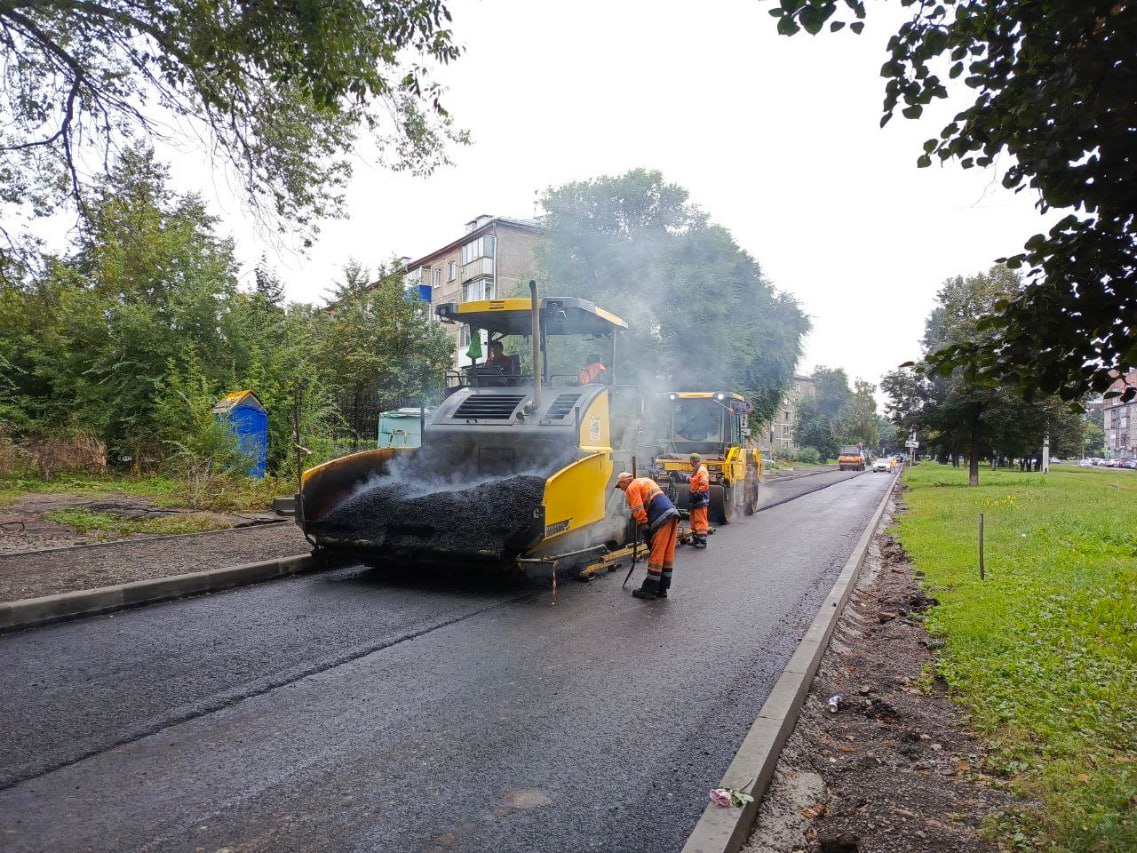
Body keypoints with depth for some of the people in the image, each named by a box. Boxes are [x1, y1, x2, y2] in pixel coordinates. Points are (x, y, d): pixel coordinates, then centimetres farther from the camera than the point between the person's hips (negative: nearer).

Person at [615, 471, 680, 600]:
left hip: (662, 518, -9)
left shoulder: (632, 488, 1)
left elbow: (639, 511, -9)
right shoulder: (645, 480, 28)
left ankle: (649, 590, 2)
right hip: (672, 513, 9)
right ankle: (662, 589, 17)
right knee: (668, 554, 11)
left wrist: (643, 524, 0)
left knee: (656, 555, -3)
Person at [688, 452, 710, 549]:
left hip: (700, 500, -11)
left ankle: (702, 541, -3)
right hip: (695, 500, 11)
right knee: (694, 520, 17)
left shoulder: (702, 471, -17)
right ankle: (695, 540, 26)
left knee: (700, 521, -7)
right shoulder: (695, 471, 15)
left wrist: (698, 493, -23)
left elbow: (705, 485, -27)